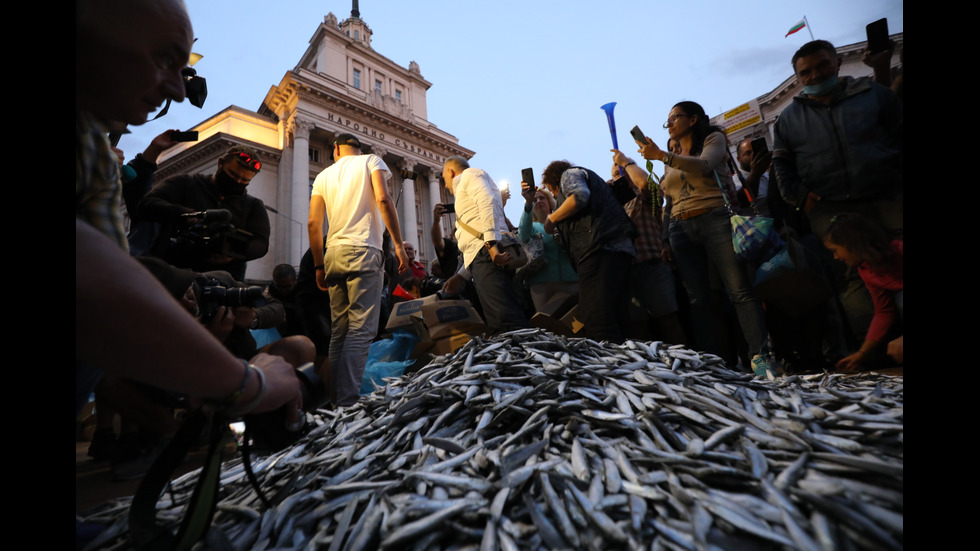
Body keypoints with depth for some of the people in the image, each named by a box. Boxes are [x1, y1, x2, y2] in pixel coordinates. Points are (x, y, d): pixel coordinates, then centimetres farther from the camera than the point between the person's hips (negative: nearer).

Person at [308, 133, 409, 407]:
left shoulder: (324, 175, 20)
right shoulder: (371, 160, 10)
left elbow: (313, 223, 11)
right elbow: (383, 199, -10)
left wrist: (320, 265, 16)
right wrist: (398, 245, -10)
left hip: (334, 253, 5)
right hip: (363, 251, -5)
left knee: (339, 331, 8)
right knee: (361, 331, -10)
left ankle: (336, 401, 9)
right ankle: (346, 403, -16)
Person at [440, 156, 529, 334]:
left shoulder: (469, 174, 13)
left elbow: (488, 202, -10)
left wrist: (491, 243, -22)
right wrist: (460, 276, 25)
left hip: (489, 253, -9)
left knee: (506, 320, -23)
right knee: (497, 327, -1)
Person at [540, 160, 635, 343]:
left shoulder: (570, 174, 14)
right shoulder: (592, 179, 40)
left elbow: (580, 196, -10)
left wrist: (552, 218, 2)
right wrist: (563, 236, 37)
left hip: (600, 248, -10)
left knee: (596, 319, -17)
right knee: (616, 320, 4)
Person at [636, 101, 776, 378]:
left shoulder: (713, 138, 12)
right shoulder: (673, 160, 26)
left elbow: (704, 166, -12)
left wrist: (661, 155, -19)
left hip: (715, 220, -4)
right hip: (680, 229, 5)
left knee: (740, 290, -13)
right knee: (698, 299, -3)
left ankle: (760, 357, -15)